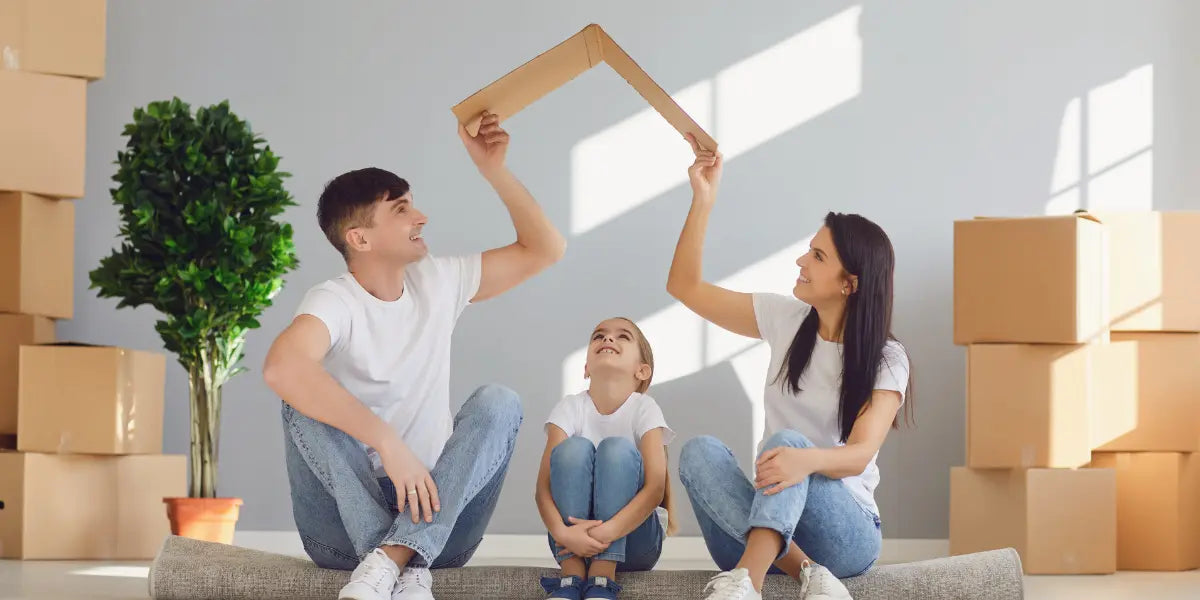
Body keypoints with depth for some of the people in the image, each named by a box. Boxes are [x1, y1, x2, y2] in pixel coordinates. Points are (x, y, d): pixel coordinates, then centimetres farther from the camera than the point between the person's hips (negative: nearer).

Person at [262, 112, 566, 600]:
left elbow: (545, 250, 11)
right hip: (345, 531, -4)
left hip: (434, 519, 4)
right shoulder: (335, 302, -13)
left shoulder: (439, 283, 7)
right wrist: (387, 442, -39)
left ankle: (389, 560, -36)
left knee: (499, 403, -17)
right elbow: (282, 368, -35)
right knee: (306, 400, -26)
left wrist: (493, 170, -1)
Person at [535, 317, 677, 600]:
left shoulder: (644, 409, -7)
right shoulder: (570, 407, -3)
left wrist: (608, 532, -35)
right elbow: (544, 486, -14)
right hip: (573, 538, 1)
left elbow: (655, 488, -19)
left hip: (629, 538, -1)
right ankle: (571, 576, -28)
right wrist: (562, 532, -35)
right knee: (574, 447, -22)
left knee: (617, 448, -23)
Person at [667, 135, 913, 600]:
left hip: (846, 532, -4)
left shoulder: (885, 360, -6)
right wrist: (703, 198, 0)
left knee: (788, 441, -34)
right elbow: (684, 286, 10)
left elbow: (859, 455, -22)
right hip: (772, 519, 4)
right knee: (700, 451, -26)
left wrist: (807, 459, -45)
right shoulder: (786, 320, 7)